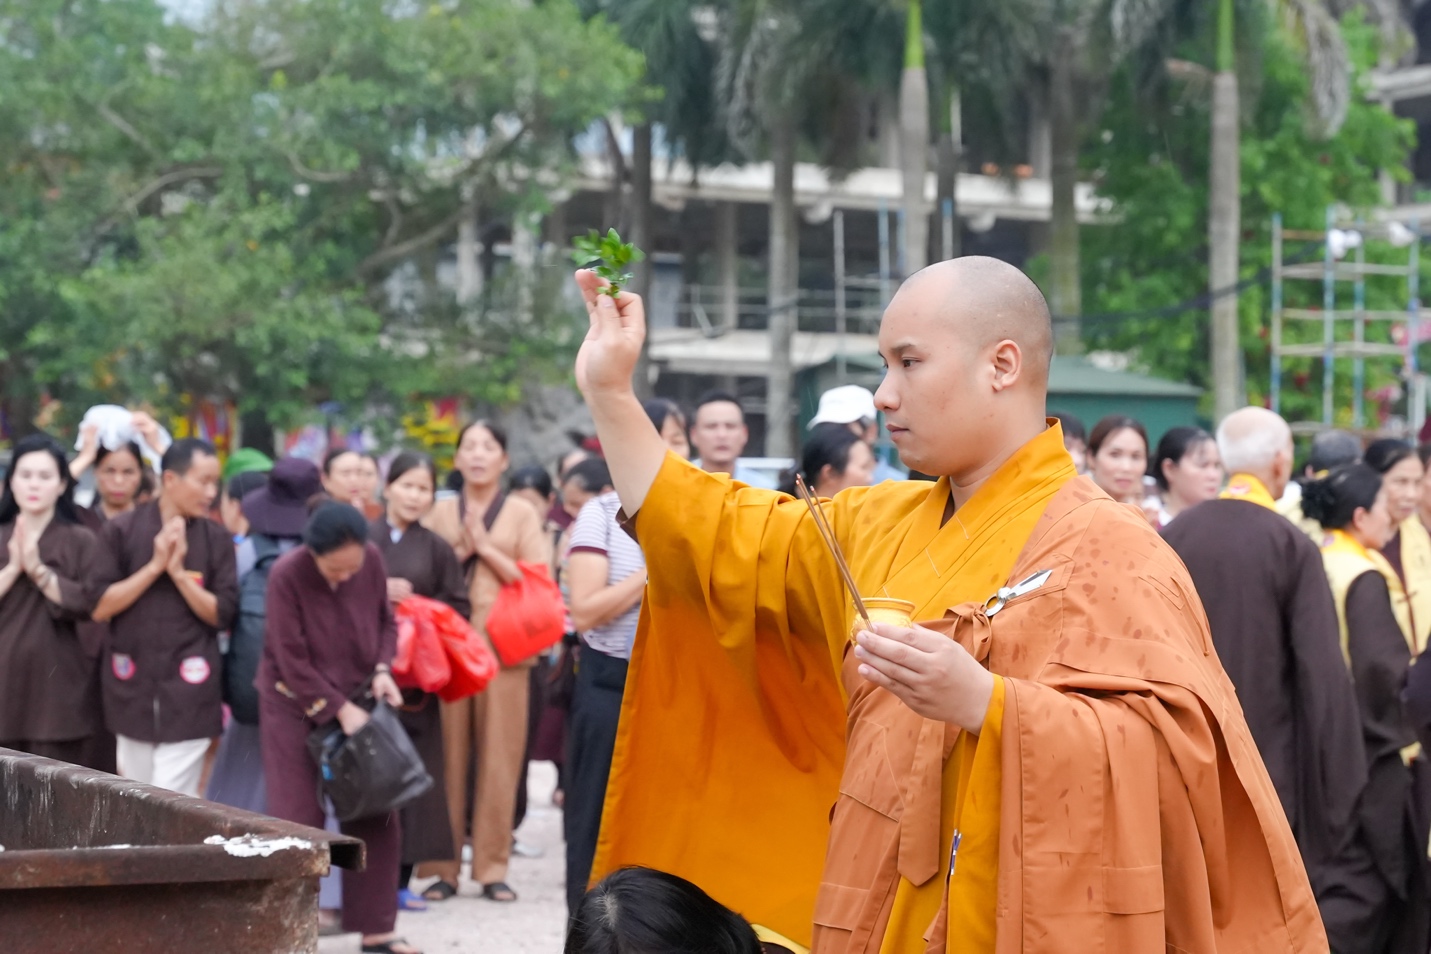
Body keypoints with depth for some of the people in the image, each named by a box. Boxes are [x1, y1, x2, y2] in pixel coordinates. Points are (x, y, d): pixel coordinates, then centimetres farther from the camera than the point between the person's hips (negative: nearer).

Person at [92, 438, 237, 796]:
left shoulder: (216, 539, 0)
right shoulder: (122, 531, -2)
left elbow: (223, 614, -2)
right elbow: (99, 606, -5)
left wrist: (179, 573, -15)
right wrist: (155, 566, -14)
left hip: (189, 693, -1)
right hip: (132, 688, 1)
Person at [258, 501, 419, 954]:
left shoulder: (372, 561, -10)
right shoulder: (286, 575, -21)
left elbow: (386, 623, 5)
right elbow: (292, 661, -18)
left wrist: (382, 669, -12)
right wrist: (339, 709, -18)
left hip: (355, 700, 4)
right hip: (296, 705, -4)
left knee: (376, 817, 4)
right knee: (298, 821, -5)